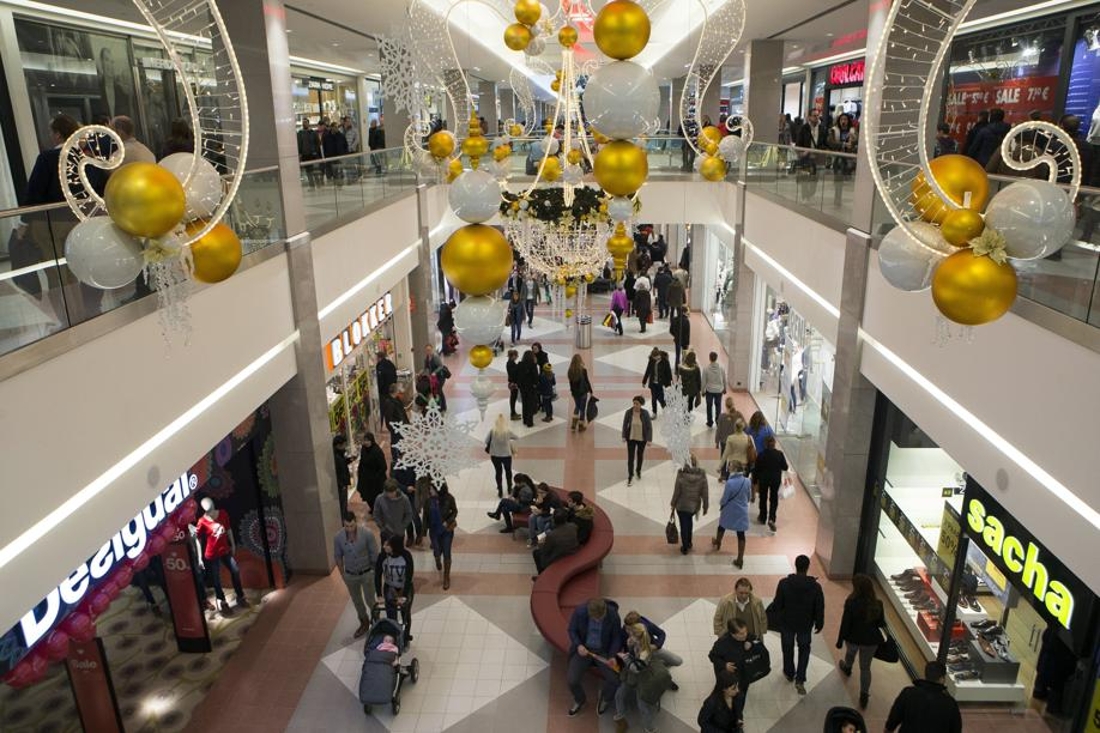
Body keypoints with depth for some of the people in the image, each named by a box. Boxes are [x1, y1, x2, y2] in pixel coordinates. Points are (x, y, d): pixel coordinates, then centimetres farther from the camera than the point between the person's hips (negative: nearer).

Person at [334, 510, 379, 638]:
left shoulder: (367, 534, -24)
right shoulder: (338, 537, -17)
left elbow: (374, 554, -12)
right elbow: (338, 557, -1)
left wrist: (375, 572, -4)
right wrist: (342, 574, 6)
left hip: (367, 573, -3)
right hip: (350, 575, 3)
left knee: (370, 601, 9)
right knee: (357, 601, 19)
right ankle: (364, 624, 42)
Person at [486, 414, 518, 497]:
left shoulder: (492, 431, -15)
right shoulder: (507, 432, -16)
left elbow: (486, 441, -7)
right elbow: (517, 438, -1)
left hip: (495, 455, 0)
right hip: (506, 455, 0)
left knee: (498, 472, 16)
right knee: (508, 471, 23)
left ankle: (500, 491, 21)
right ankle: (509, 489, 37)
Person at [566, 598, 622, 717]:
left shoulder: (613, 614, -23)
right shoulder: (579, 611, -25)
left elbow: (616, 637, -8)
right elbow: (572, 630, -8)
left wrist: (612, 656, -21)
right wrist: (578, 645, -25)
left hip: (603, 651, 0)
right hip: (583, 649, 0)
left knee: (615, 679, -19)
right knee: (571, 680, -17)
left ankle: (605, 697, 17)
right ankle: (580, 700, 19)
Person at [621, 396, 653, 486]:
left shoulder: (645, 413, -20)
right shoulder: (628, 412, -18)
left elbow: (649, 427, -14)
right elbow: (625, 425, -5)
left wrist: (649, 440, -18)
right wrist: (624, 436, -7)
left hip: (642, 438, 0)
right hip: (631, 438, 0)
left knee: (640, 455, 21)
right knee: (630, 457, -2)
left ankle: (638, 470, 47)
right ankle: (630, 476, 10)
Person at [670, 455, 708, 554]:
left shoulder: (681, 475, -20)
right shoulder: (702, 475, -13)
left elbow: (676, 492, -12)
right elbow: (705, 493, -8)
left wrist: (673, 504, 2)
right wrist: (705, 506, 4)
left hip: (682, 505, -3)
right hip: (694, 505, 3)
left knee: (684, 525, 14)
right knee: (689, 521, 30)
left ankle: (685, 548, 26)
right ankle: (689, 543, 40)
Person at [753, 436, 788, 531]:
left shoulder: (761, 455, -12)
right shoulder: (779, 454, -12)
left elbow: (756, 470, -8)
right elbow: (785, 467, -5)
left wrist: (755, 482, 3)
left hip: (763, 480, 0)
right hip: (776, 480, 0)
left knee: (763, 499, 17)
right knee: (774, 499, 13)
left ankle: (762, 518, 30)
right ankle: (771, 518, -2)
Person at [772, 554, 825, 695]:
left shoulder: (784, 583, -21)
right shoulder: (815, 586, -18)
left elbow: (777, 604, -12)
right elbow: (820, 608, -8)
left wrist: (776, 619, 7)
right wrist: (819, 624, 8)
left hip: (787, 623, 0)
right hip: (805, 624, 0)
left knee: (788, 648, 22)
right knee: (804, 649, 20)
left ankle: (789, 673, 41)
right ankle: (800, 680, 11)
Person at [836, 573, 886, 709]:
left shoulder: (851, 603, -27)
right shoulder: (877, 604, -18)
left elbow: (845, 624, -19)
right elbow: (881, 623, -5)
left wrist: (840, 641, -6)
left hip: (853, 638, 0)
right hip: (871, 640, 0)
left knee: (850, 652, 33)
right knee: (865, 667, 16)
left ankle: (847, 668, 63)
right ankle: (864, 696, 17)